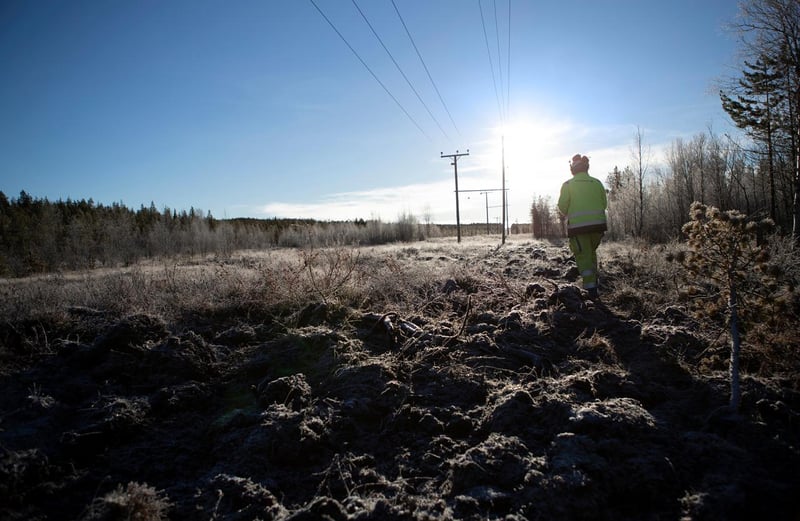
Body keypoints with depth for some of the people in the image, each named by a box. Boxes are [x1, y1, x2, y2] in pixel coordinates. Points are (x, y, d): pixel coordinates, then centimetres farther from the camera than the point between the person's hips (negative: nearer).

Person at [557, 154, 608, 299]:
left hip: (578, 225, -3)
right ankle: (593, 281, 18)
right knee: (591, 252, 22)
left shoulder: (568, 185, 0)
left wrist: (569, 215, 17)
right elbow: (604, 204, 8)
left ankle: (591, 288, -7)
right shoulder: (597, 183, 8)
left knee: (583, 256, 0)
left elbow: (562, 206, -3)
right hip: (598, 223, 3)